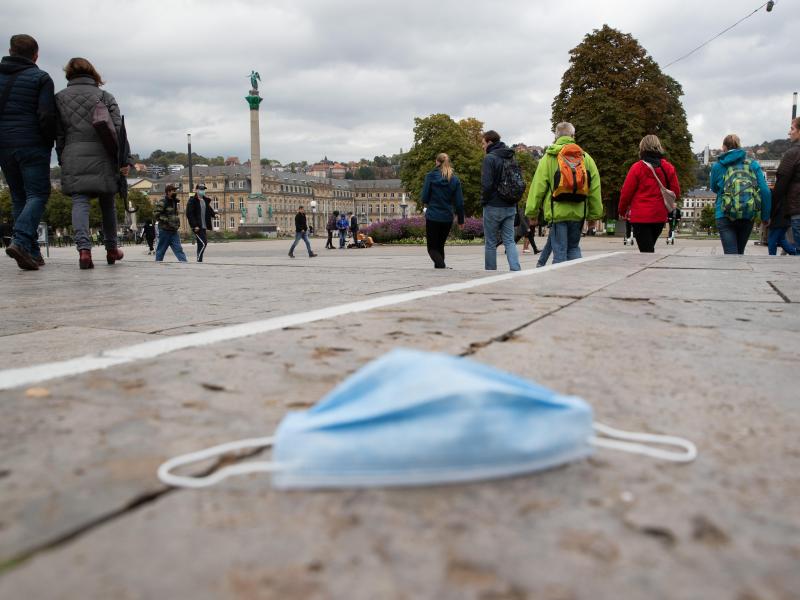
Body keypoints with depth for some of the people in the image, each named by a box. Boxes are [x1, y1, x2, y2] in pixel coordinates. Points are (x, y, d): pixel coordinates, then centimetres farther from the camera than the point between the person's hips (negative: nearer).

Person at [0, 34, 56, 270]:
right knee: (37, 194, -2)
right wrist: (50, 142, 2)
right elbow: (47, 116, -11)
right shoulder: (40, 78, -2)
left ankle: (32, 253, 5)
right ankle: (21, 240, -25)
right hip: (32, 145, -5)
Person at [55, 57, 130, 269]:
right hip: (102, 156, 0)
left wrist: (62, 160, 14)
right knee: (107, 203, 12)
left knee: (79, 202, -5)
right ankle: (111, 249, 21)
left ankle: (83, 248, -25)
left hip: (73, 157, 0)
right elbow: (118, 128, -3)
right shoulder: (104, 96, 7)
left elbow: (58, 133, 8)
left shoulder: (60, 97, 11)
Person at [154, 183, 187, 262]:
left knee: (178, 248, -1)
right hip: (165, 230, -7)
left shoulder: (174, 201, 16)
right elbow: (157, 216, -16)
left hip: (174, 231, 7)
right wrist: (168, 221, -21)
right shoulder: (162, 202, -10)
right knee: (161, 250, 3)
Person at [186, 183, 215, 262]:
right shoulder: (192, 201, -9)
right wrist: (195, 225, -20)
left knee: (203, 243, 11)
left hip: (204, 226, 8)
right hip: (197, 227, -8)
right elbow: (189, 214, -14)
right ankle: (199, 260, -6)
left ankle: (199, 260, 20)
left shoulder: (205, 200, 14)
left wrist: (214, 214, -2)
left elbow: (209, 210, 20)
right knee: (202, 243, -14)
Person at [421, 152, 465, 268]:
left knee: (432, 247, 3)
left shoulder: (430, 176, -6)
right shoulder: (454, 179, 2)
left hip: (432, 216, -3)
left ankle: (442, 266, -22)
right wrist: (460, 219, 9)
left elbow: (424, 198, -6)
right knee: (440, 245, 20)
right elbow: (459, 202, 1)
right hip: (447, 218, 3)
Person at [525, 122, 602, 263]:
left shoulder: (549, 157, 0)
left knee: (560, 251, 0)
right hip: (578, 213, 3)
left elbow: (538, 187, -4)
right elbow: (595, 189, 7)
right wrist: (594, 214, 12)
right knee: (574, 248, 18)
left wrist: (531, 212, -1)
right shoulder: (586, 158, 9)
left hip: (557, 212, -3)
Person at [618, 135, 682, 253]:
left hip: (641, 217, -5)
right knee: (650, 248, 20)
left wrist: (622, 211, 9)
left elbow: (626, 192, -6)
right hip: (660, 216, 5)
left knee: (646, 251, -4)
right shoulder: (668, 167, 3)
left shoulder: (637, 167, -9)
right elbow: (676, 192, 5)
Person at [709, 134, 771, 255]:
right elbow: (765, 191, 0)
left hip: (725, 215, -3)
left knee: (731, 253, -7)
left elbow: (714, 188, 18)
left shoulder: (717, 166, 2)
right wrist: (765, 216, 6)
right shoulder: (753, 165, 5)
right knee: (740, 252, 19)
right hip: (748, 215, 3)